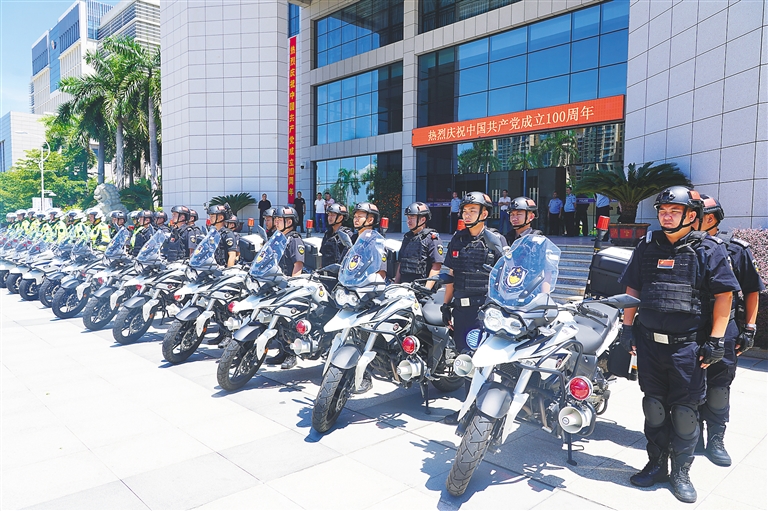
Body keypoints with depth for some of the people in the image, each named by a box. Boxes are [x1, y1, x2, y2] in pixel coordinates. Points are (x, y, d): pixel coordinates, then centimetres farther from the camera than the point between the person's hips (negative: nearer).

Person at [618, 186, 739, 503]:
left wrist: (715, 339, -10)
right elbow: (632, 289, 13)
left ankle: (681, 472, 22)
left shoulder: (709, 249, -3)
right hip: (649, 342, 4)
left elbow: (724, 295, -5)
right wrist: (628, 327, 8)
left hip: (688, 346, -3)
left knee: (685, 412, 4)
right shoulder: (647, 247, 8)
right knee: (654, 407, 13)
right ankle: (656, 465, 28)